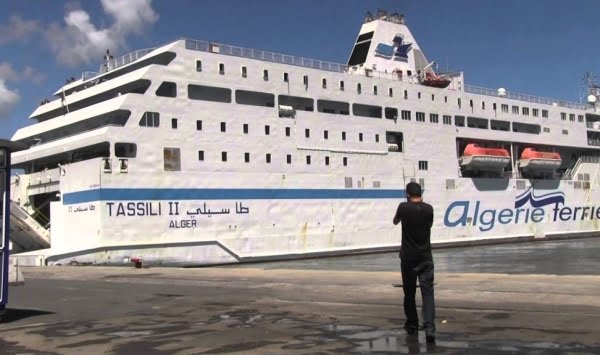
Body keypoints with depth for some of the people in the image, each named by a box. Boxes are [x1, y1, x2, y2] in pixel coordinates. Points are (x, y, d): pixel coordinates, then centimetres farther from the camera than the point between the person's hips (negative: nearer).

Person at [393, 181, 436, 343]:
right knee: (427, 292, -4)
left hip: (408, 257, -1)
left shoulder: (403, 207, -6)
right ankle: (429, 327, -19)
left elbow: (395, 221, 14)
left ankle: (412, 324, 25)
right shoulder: (429, 209, 0)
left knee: (409, 293, 13)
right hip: (425, 257, 1)